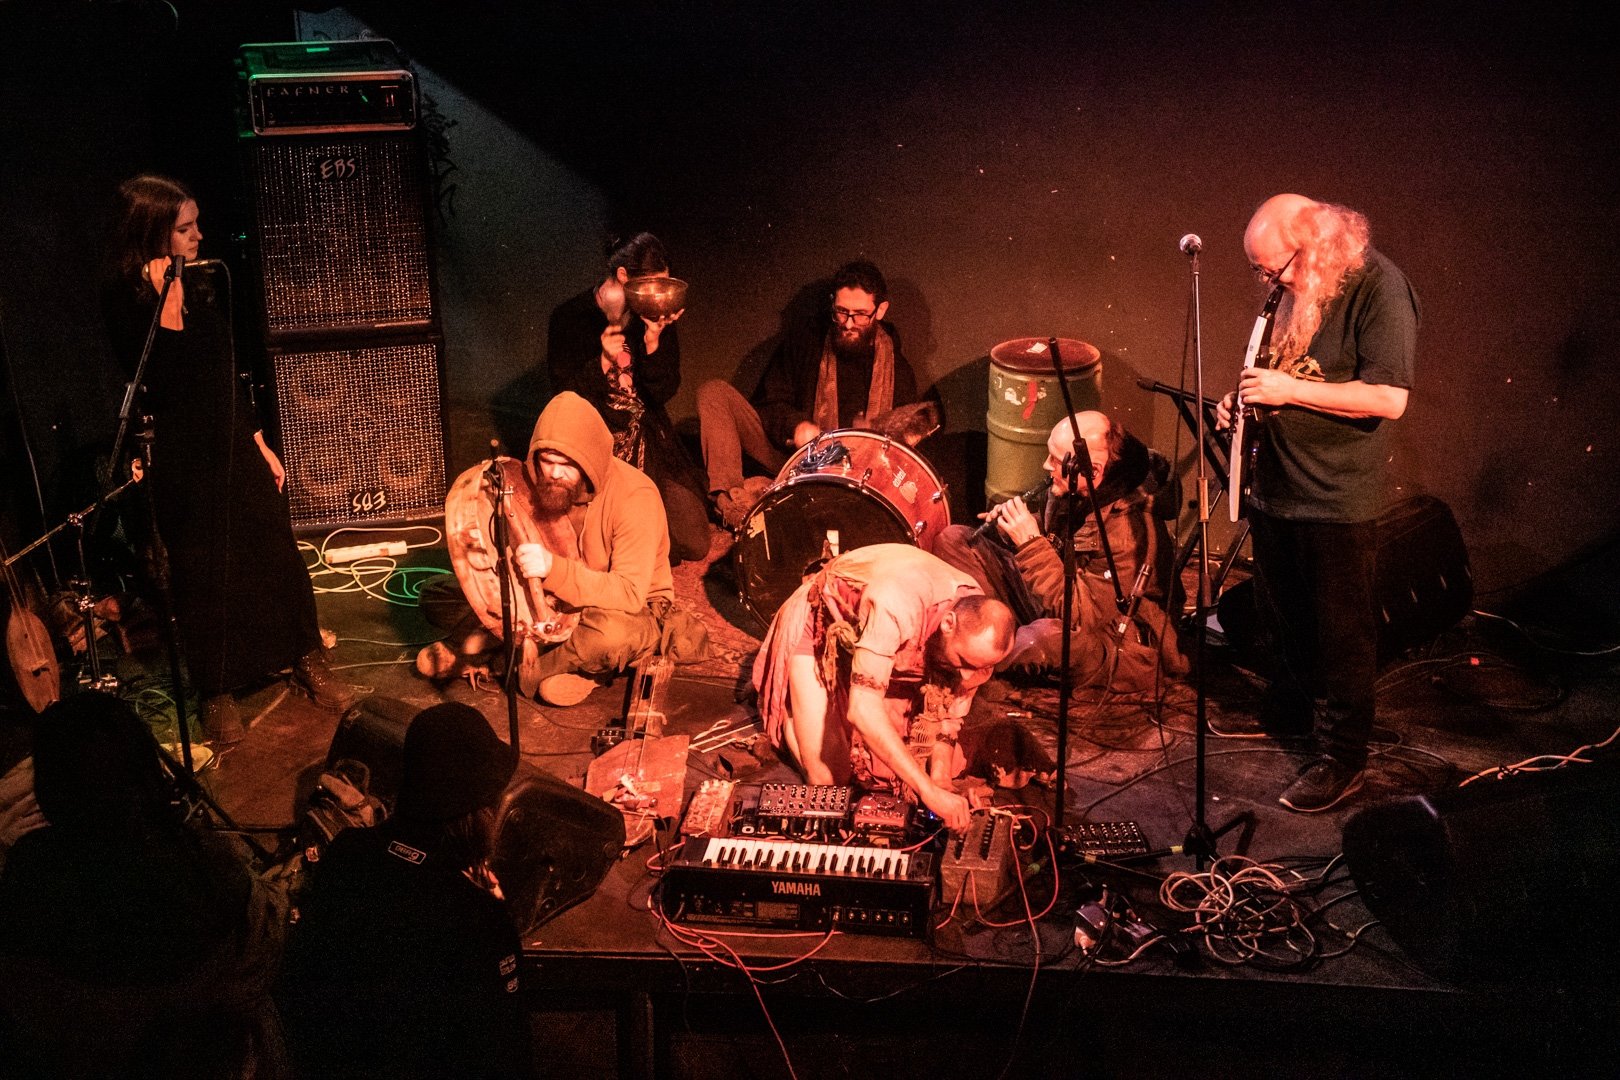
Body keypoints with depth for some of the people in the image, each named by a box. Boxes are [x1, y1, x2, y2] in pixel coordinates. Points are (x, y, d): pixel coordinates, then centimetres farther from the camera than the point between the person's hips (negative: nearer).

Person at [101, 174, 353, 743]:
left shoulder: (195, 286, 6)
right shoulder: (124, 302, -14)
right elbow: (160, 387, -23)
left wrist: (261, 444, 14)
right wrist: (169, 309, -26)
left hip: (234, 445, 6)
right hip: (183, 459, -6)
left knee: (276, 552, 11)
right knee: (205, 574, 6)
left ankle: (308, 660, 28)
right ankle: (215, 692, 23)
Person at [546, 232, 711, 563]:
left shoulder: (660, 317, 4)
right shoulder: (569, 319, -4)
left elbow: (666, 391, -2)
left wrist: (653, 340, -18)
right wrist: (603, 362, -21)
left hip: (650, 445, 3)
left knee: (693, 545, -9)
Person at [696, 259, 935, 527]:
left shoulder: (896, 369, 5)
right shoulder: (803, 341, 4)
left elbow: (903, 431, 12)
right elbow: (767, 404, 4)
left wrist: (907, 437, -14)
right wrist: (795, 426, -18)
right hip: (787, 452, 1)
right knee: (714, 392, -16)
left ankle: (763, 492, -32)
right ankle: (729, 499, -35)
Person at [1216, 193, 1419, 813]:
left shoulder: (1379, 289, -19)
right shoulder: (1296, 287, 5)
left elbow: (1389, 399, -25)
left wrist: (1289, 389, -25)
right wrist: (1248, 396, 0)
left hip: (1338, 499, -7)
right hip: (1277, 483, 8)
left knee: (1339, 629, 4)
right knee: (1285, 616, 22)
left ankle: (1341, 758, 17)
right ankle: (1290, 710, 43)